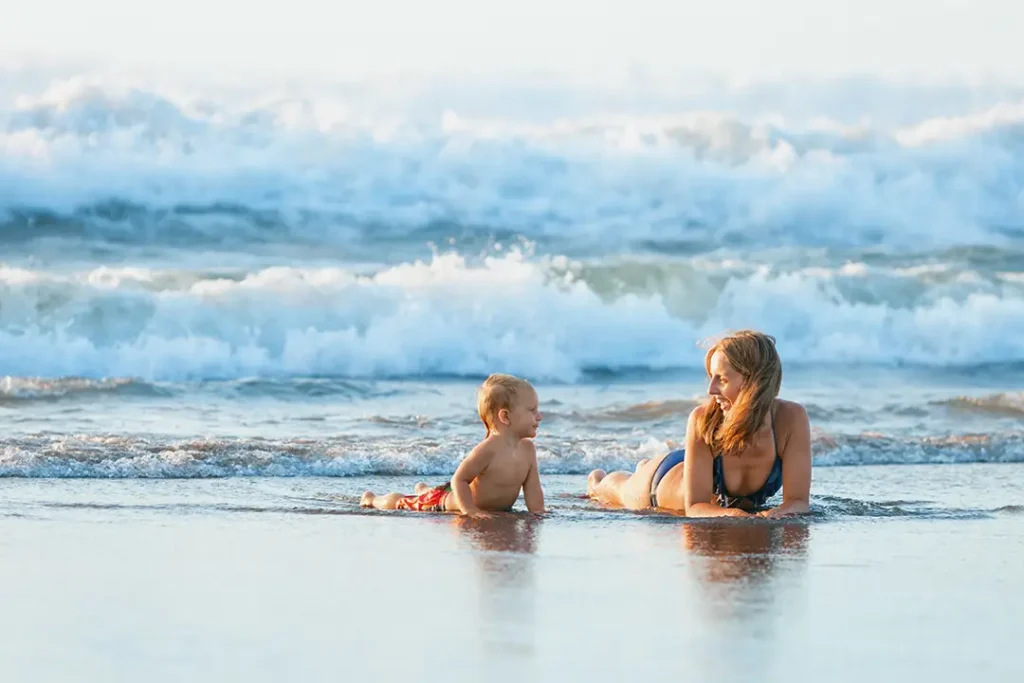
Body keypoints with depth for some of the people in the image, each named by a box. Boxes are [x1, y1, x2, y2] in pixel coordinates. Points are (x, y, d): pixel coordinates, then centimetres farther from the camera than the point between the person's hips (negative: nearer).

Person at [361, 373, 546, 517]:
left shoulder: (527, 448, -15)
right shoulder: (488, 449, -37)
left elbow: (532, 488, -8)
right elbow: (459, 479, -31)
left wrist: (538, 513, -22)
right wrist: (470, 510, -41)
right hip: (443, 502, -7)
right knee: (397, 503, 13)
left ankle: (424, 490, 69)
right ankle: (373, 499, 42)